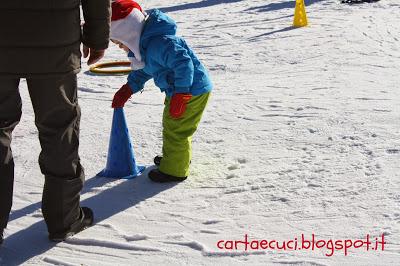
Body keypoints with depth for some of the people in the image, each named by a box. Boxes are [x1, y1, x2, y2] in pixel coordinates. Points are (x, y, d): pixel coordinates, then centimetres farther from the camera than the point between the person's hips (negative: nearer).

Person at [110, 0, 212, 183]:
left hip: (191, 92, -11)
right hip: (178, 91, 11)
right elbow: (143, 71, 21)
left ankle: (174, 170, 11)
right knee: (171, 126, 25)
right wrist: (127, 90, 15)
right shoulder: (145, 44, 6)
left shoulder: (158, 44, -30)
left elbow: (184, 64, -35)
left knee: (175, 130, -3)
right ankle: (176, 158, 44)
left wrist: (180, 95, -34)